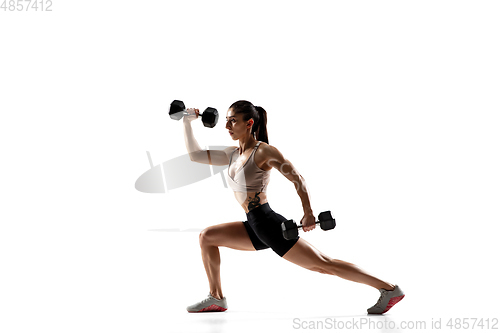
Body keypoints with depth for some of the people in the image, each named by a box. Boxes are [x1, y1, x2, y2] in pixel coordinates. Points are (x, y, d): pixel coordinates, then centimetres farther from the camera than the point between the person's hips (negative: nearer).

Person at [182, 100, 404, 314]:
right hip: (255, 229, 8)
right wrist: (187, 122, 16)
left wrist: (308, 214, -20)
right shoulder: (233, 154, 13)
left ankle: (389, 289, 1)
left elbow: (297, 179, -13)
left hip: (270, 225, -8)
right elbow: (195, 155, 20)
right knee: (207, 236, 9)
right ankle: (216, 298, 14)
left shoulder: (263, 151, -11)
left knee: (323, 264, -6)